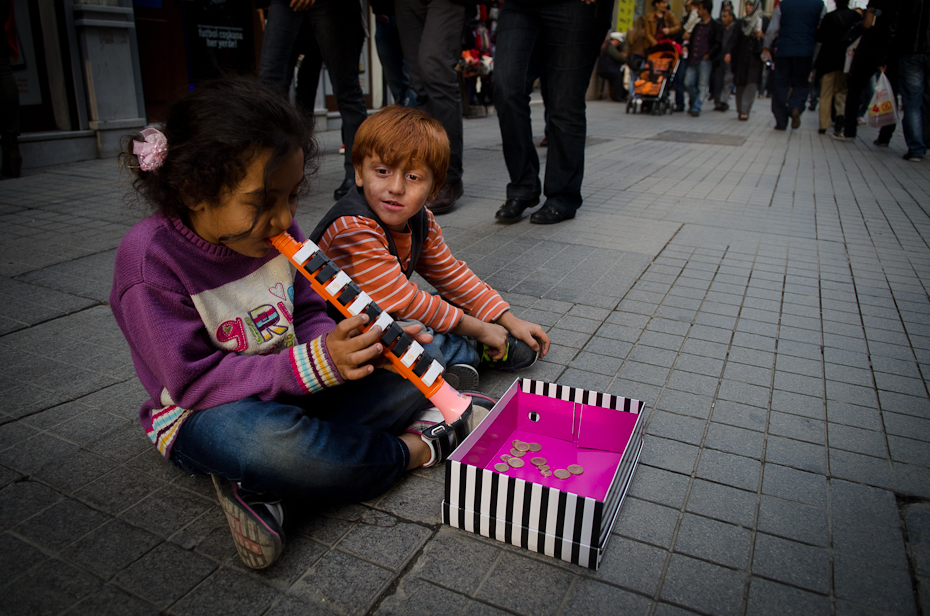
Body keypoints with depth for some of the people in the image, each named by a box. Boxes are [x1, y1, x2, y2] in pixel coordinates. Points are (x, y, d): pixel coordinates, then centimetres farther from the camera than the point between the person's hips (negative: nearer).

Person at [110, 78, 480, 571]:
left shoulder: (274, 229, -5)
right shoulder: (149, 257, -21)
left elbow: (308, 317, 2)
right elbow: (195, 381, -23)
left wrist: (354, 345, -21)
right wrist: (315, 364, -34)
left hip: (291, 395, 7)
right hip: (200, 416, -6)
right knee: (266, 436, -42)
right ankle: (415, 448, -13)